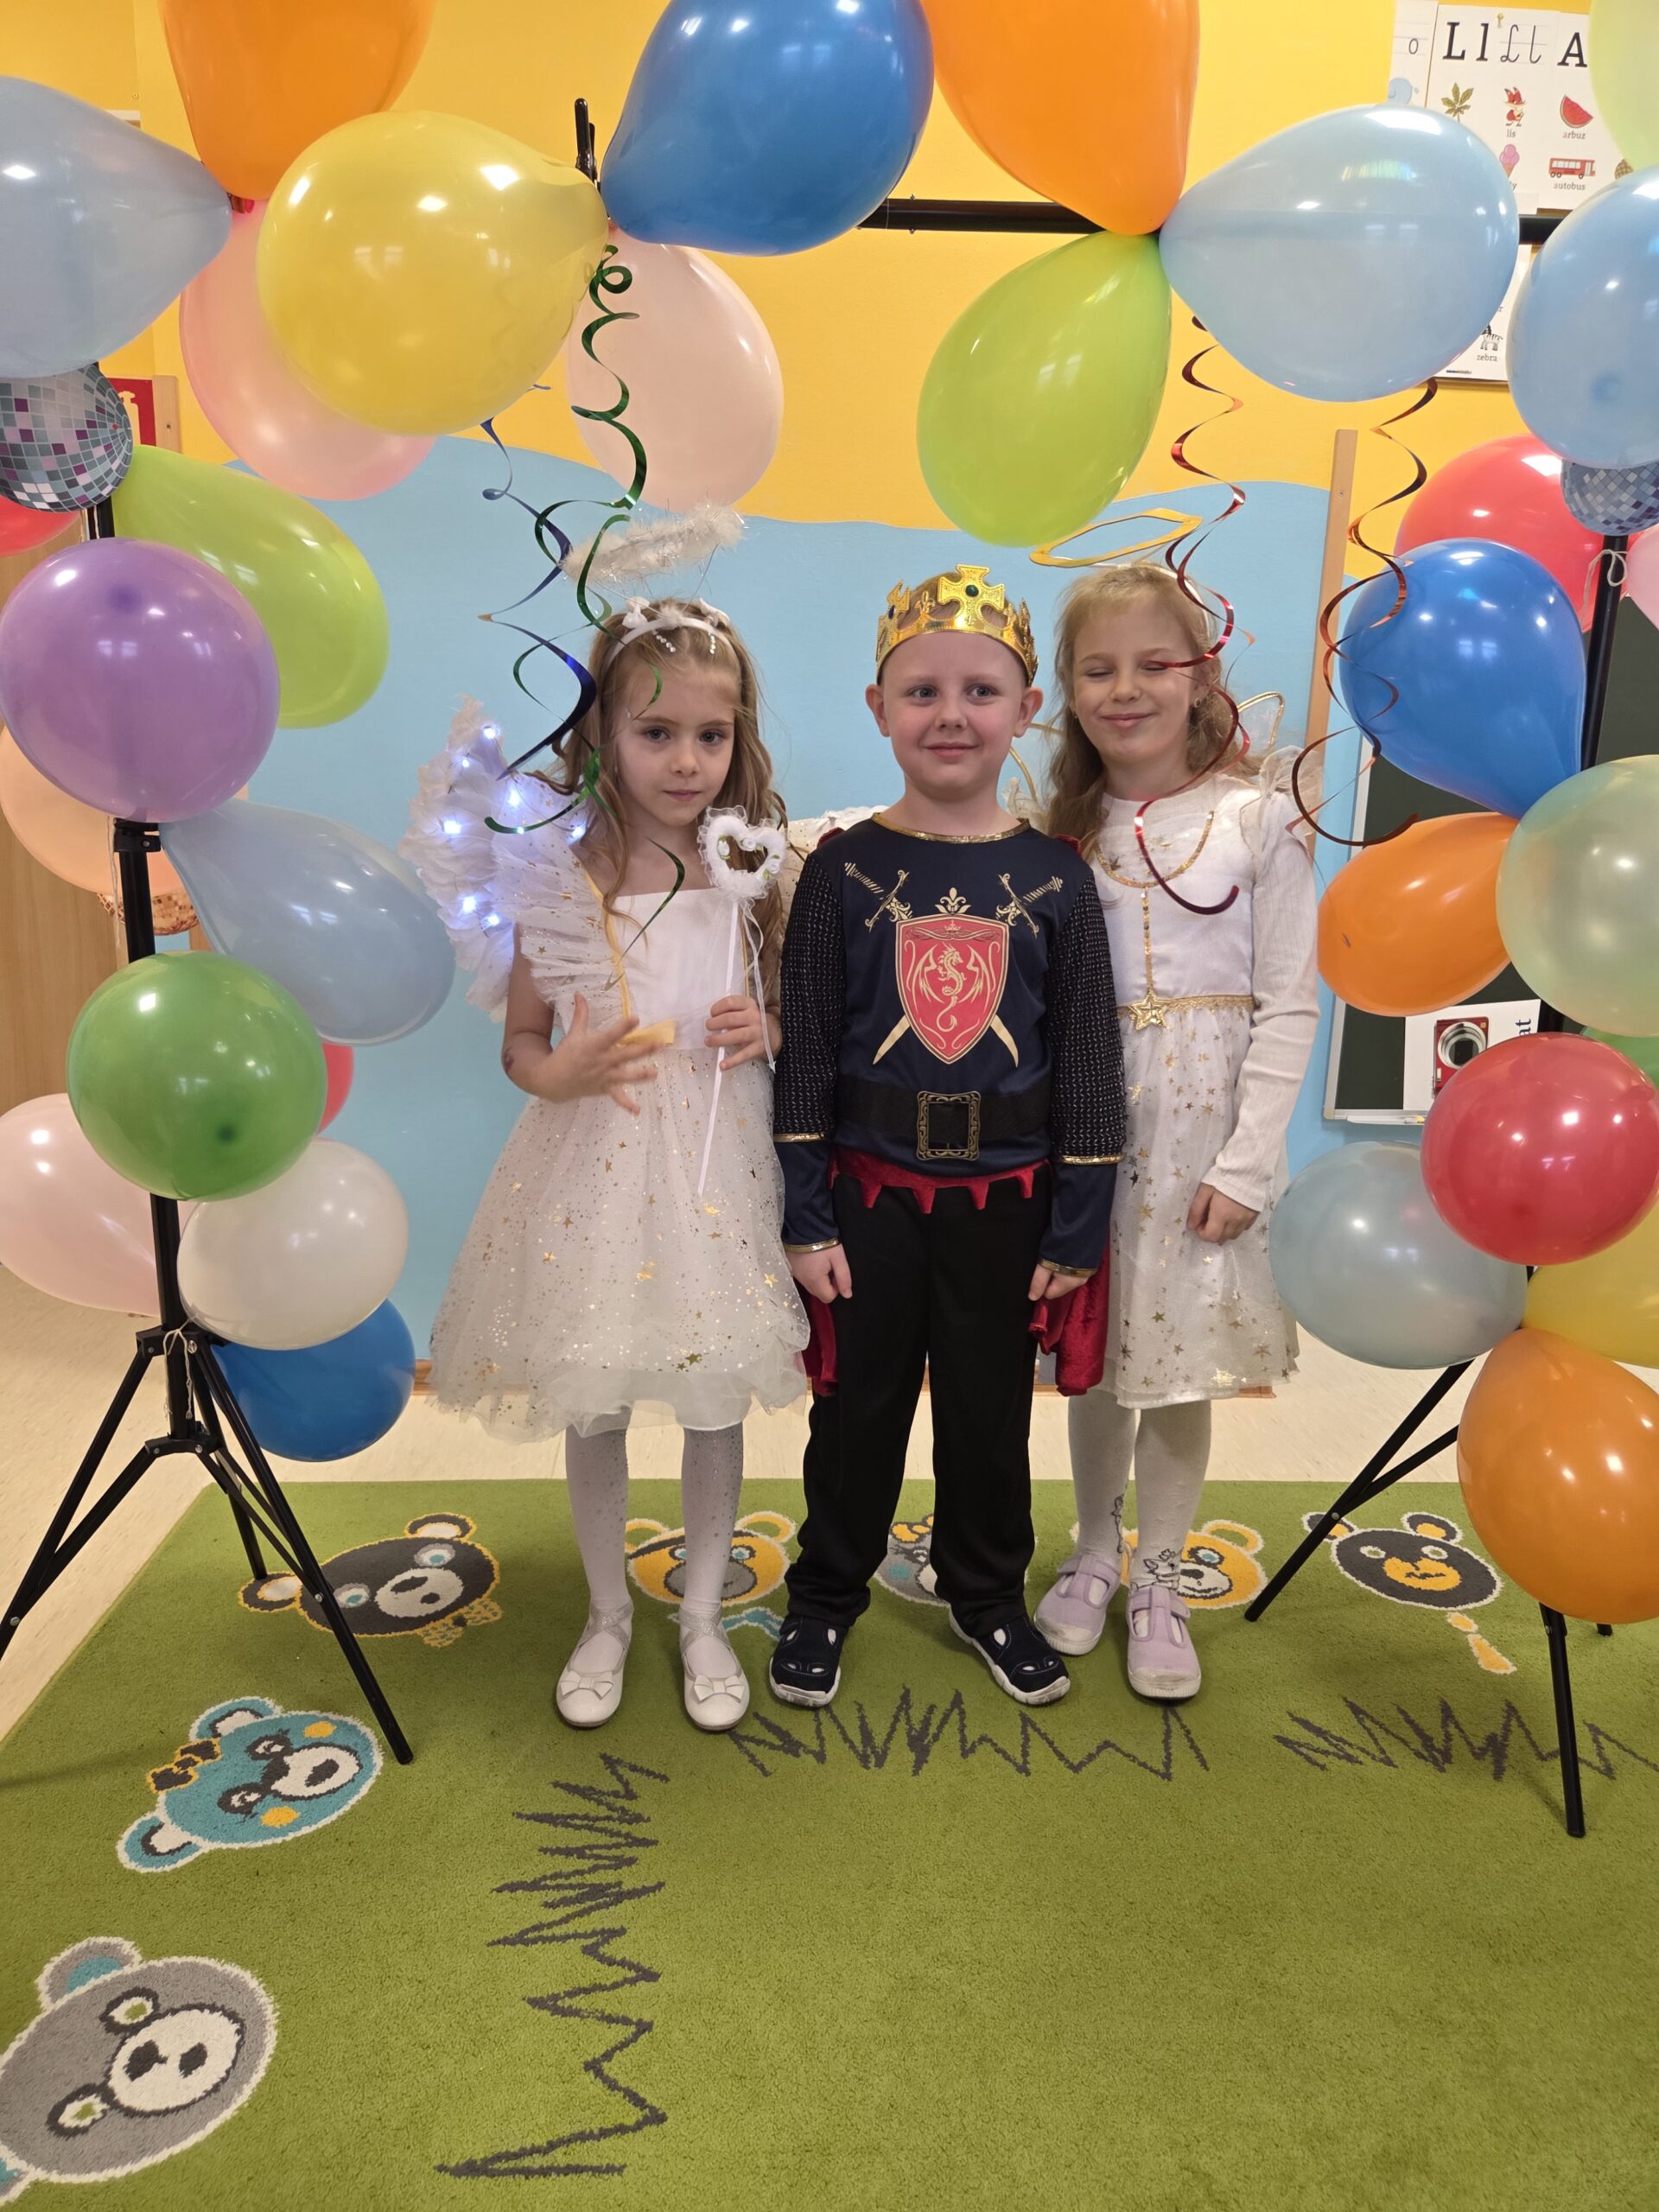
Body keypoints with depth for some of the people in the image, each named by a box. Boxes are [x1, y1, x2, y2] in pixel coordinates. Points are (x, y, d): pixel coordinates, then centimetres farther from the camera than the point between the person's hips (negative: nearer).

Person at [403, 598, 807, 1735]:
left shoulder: (752, 872, 0)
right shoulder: (557, 876, -6)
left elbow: (793, 1019, 11)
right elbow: (519, 1039, 1)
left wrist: (767, 1035, -11)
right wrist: (560, 1073, -20)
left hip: (718, 1163, 1)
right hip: (595, 1164, -1)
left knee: (715, 1399, 11)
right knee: (592, 1405, 11)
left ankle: (703, 1616, 33)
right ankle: (608, 1614, 35)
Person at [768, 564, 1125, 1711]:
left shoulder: (1055, 876, -3)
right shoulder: (844, 868, -5)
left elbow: (1090, 1057, -1)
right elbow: (805, 1048, -4)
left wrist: (1079, 1225, -3)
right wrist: (805, 1216, -7)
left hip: (1005, 1192, 1)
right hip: (871, 1186, 0)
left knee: (992, 1403, 16)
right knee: (858, 1400, 13)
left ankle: (988, 1593, 38)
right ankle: (827, 1593, 35)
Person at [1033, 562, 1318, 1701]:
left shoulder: (1260, 814, -4)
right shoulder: (1062, 825, 5)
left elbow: (1289, 1001, -6)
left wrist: (1248, 1160, -11)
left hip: (1201, 1124, -2)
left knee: (1182, 1356, 6)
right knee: (1096, 1348, 12)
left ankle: (1159, 1579, 25)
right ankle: (1094, 1554, 32)